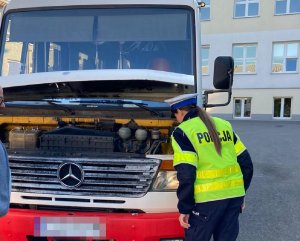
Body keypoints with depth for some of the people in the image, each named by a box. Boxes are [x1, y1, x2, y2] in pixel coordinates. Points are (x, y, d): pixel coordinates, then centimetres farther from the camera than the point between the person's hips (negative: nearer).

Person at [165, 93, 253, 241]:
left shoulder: (183, 132, -5)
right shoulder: (225, 125, 14)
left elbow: (186, 175, -14)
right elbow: (246, 163, 13)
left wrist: (184, 208, -5)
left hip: (208, 198, -6)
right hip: (234, 195, 6)